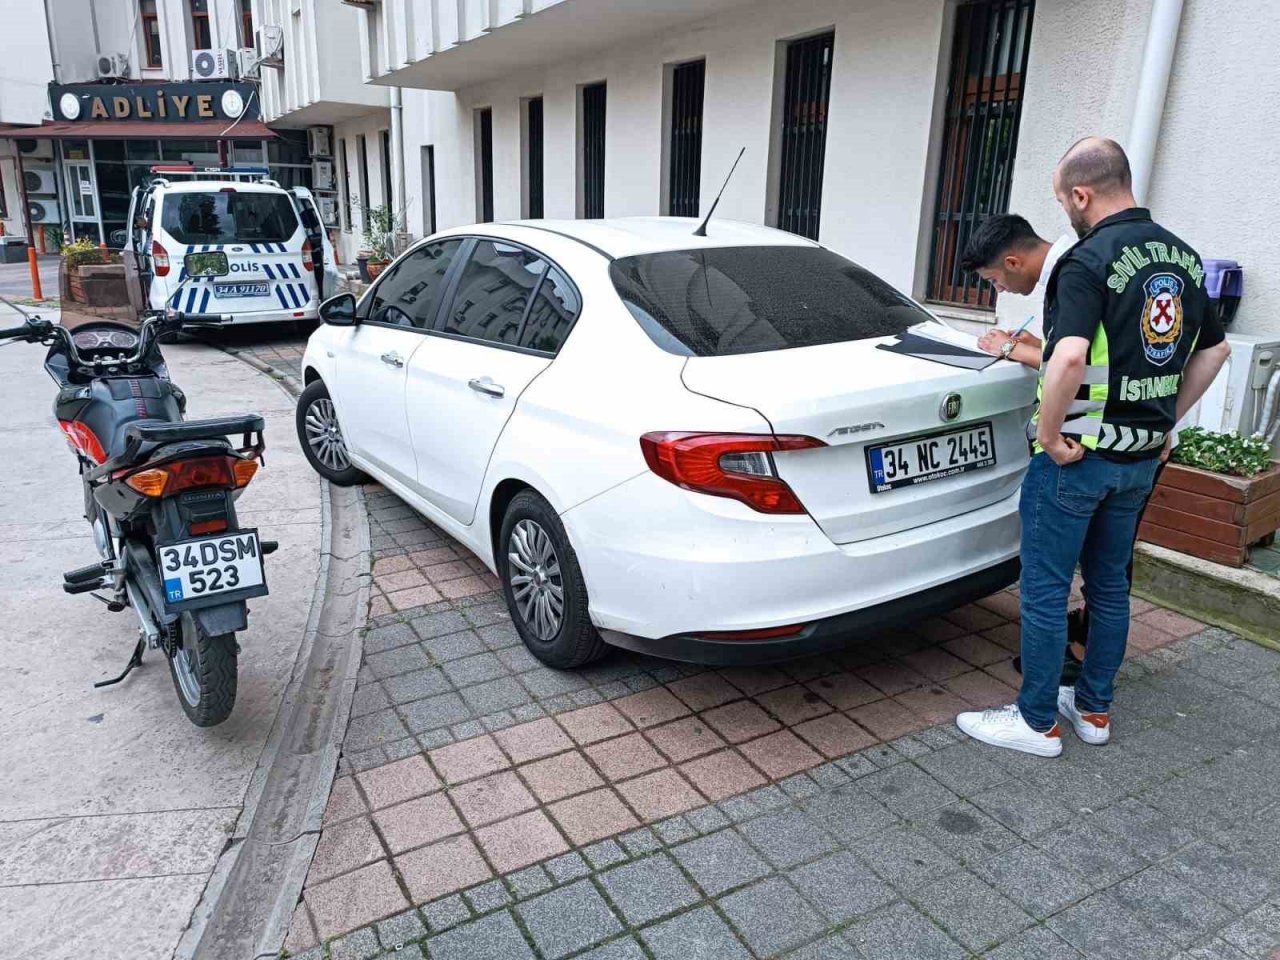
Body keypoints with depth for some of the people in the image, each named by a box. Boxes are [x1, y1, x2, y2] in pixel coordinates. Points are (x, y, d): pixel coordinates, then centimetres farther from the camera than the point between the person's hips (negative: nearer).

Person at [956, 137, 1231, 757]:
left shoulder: (1089, 260, -18)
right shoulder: (1184, 257, 9)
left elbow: (1069, 358, -32)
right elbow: (1214, 349, 18)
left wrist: (1049, 435, -20)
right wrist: (1166, 421, 19)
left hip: (1079, 455, -8)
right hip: (1142, 455, 8)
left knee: (1045, 590, 3)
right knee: (1109, 583, 18)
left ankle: (1037, 722, 14)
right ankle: (1094, 708, 30)